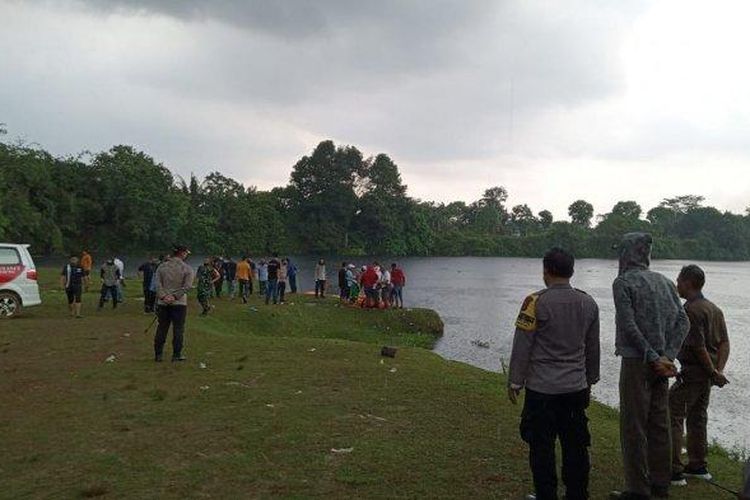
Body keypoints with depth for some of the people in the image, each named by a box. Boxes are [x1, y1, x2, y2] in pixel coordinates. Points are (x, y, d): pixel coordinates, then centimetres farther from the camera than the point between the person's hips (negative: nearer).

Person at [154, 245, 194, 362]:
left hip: (162, 303, 4)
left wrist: (163, 296, -12)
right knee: (178, 328, 4)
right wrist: (175, 296, -14)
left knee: (162, 328, 11)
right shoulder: (187, 268, -4)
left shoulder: (162, 267, 8)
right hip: (179, 303, -4)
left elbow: (158, 284, -3)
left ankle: (158, 354, 14)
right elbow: (187, 286, -13)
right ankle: (177, 354, 7)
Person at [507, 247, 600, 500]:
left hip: (541, 389, -5)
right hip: (576, 388, 5)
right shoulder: (589, 303, 6)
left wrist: (514, 382, -1)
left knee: (542, 447, 5)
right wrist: (590, 381, 25)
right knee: (576, 446, 13)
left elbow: (522, 346, -10)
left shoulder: (536, 302, -12)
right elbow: (593, 348, 15)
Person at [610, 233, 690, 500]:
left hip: (636, 361, -7)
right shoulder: (664, 282, 11)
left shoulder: (623, 282, -9)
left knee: (633, 427, 0)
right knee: (659, 424, 14)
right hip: (661, 362, 7)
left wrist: (653, 358, -13)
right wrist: (668, 356, -3)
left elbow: (629, 326, -18)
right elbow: (683, 321, 5)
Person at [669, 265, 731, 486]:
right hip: (707, 375, 9)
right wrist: (719, 370, -1)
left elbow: (699, 347, -22)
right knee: (697, 418, 19)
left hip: (692, 372, -9)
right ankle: (698, 466, 28)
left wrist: (713, 372, -12)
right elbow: (724, 343, 8)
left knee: (672, 417, -4)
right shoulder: (714, 308, 11)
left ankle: (674, 471, -5)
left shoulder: (690, 310, -18)